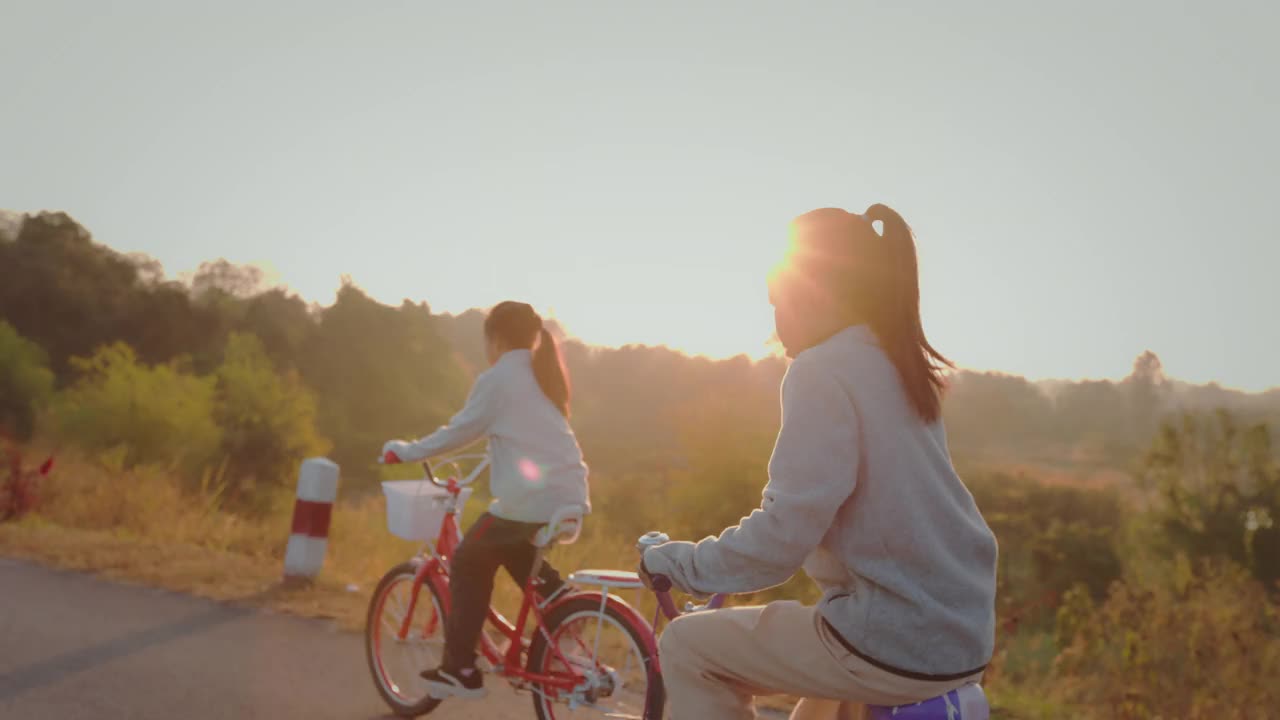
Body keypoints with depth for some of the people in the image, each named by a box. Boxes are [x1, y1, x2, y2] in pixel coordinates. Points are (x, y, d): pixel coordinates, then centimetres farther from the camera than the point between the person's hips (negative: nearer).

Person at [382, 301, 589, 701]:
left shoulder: (496, 378, -5)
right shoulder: (543, 375, 17)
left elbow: (460, 431, -1)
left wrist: (406, 451, 10)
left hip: (531, 500, -7)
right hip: (571, 497, 8)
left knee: (469, 564, 11)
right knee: (509, 546, 32)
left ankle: (459, 670, 10)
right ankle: (553, 593, 12)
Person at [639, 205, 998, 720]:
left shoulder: (822, 370, -13)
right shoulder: (900, 367, 12)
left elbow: (783, 537, -20)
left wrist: (676, 562, -4)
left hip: (893, 645, -9)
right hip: (962, 636, 9)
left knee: (686, 647, 9)